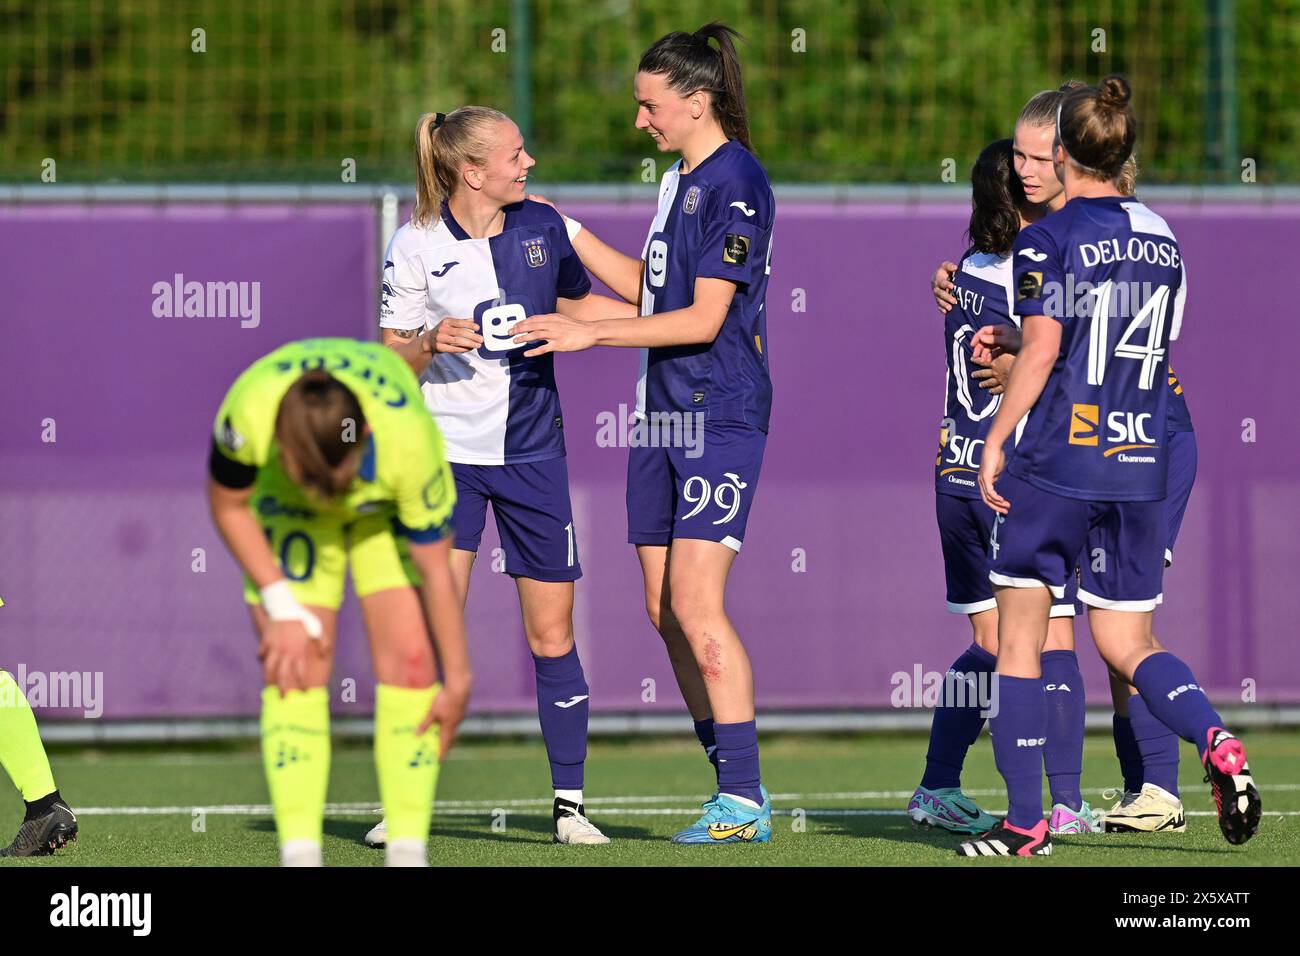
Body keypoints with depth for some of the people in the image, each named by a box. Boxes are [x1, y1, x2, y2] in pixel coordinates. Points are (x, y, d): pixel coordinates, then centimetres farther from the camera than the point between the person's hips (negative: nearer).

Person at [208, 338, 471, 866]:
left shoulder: (408, 441, -40)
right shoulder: (248, 415, -39)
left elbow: (435, 569, -27)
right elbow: (228, 506, -16)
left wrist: (458, 680, -18)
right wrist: (282, 609, -19)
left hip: (391, 505, 0)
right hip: (284, 505, 0)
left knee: (411, 658, -14)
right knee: (295, 673, -14)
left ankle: (409, 853, -10)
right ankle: (300, 854, -15)